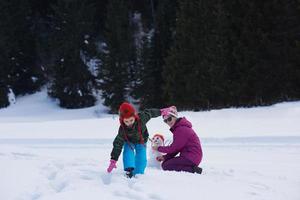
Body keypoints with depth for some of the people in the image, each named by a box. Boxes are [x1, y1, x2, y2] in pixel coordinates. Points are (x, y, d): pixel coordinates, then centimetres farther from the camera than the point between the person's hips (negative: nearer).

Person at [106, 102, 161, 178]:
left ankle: (138, 173, -1)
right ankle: (129, 170, -26)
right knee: (128, 152, -26)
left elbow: (149, 113, -15)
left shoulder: (142, 118, -36)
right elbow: (118, 144, -32)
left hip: (141, 141, 1)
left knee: (141, 158, -10)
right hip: (129, 142, -1)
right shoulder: (122, 130, -35)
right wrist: (113, 161, -34)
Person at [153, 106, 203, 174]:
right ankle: (191, 168, 7)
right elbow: (176, 148, 15)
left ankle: (192, 170, -16)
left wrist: (159, 148, -2)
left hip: (191, 158, -11)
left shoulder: (181, 130, -18)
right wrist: (165, 157, 2)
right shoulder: (177, 128, 15)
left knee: (165, 165, -15)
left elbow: (174, 148, -16)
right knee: (165, 162, 13)